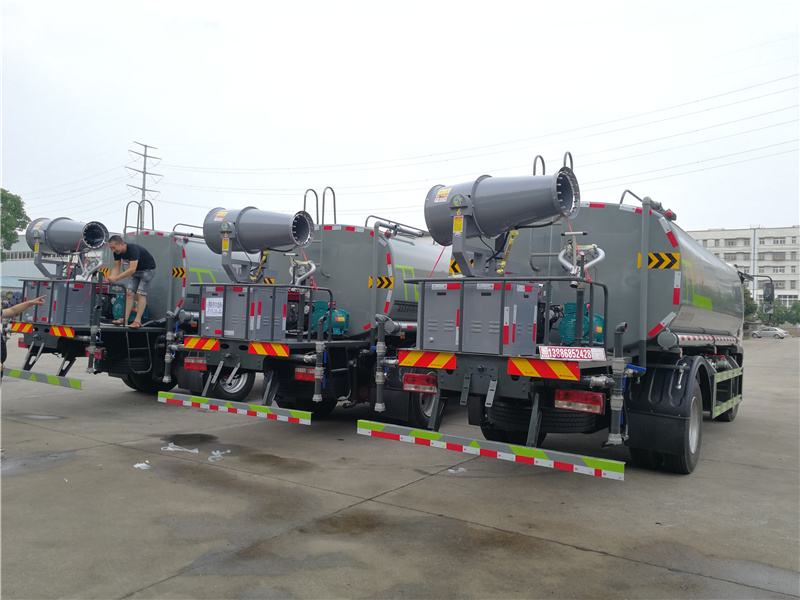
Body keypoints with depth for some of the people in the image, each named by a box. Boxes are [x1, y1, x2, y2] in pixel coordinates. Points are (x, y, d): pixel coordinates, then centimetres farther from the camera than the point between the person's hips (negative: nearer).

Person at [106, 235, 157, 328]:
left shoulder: (133, 249, -35)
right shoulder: (117, 252, -10)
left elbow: (132, 269, -41)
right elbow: (116, 267, -6)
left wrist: (116, 278, -45)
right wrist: (111, 278, -26)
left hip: (148, 269, -8)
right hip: (136, 270, 8)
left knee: (141, 293, -14)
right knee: (129, 293, -2)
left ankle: (137, 321, -14)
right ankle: (125, 319, -3)